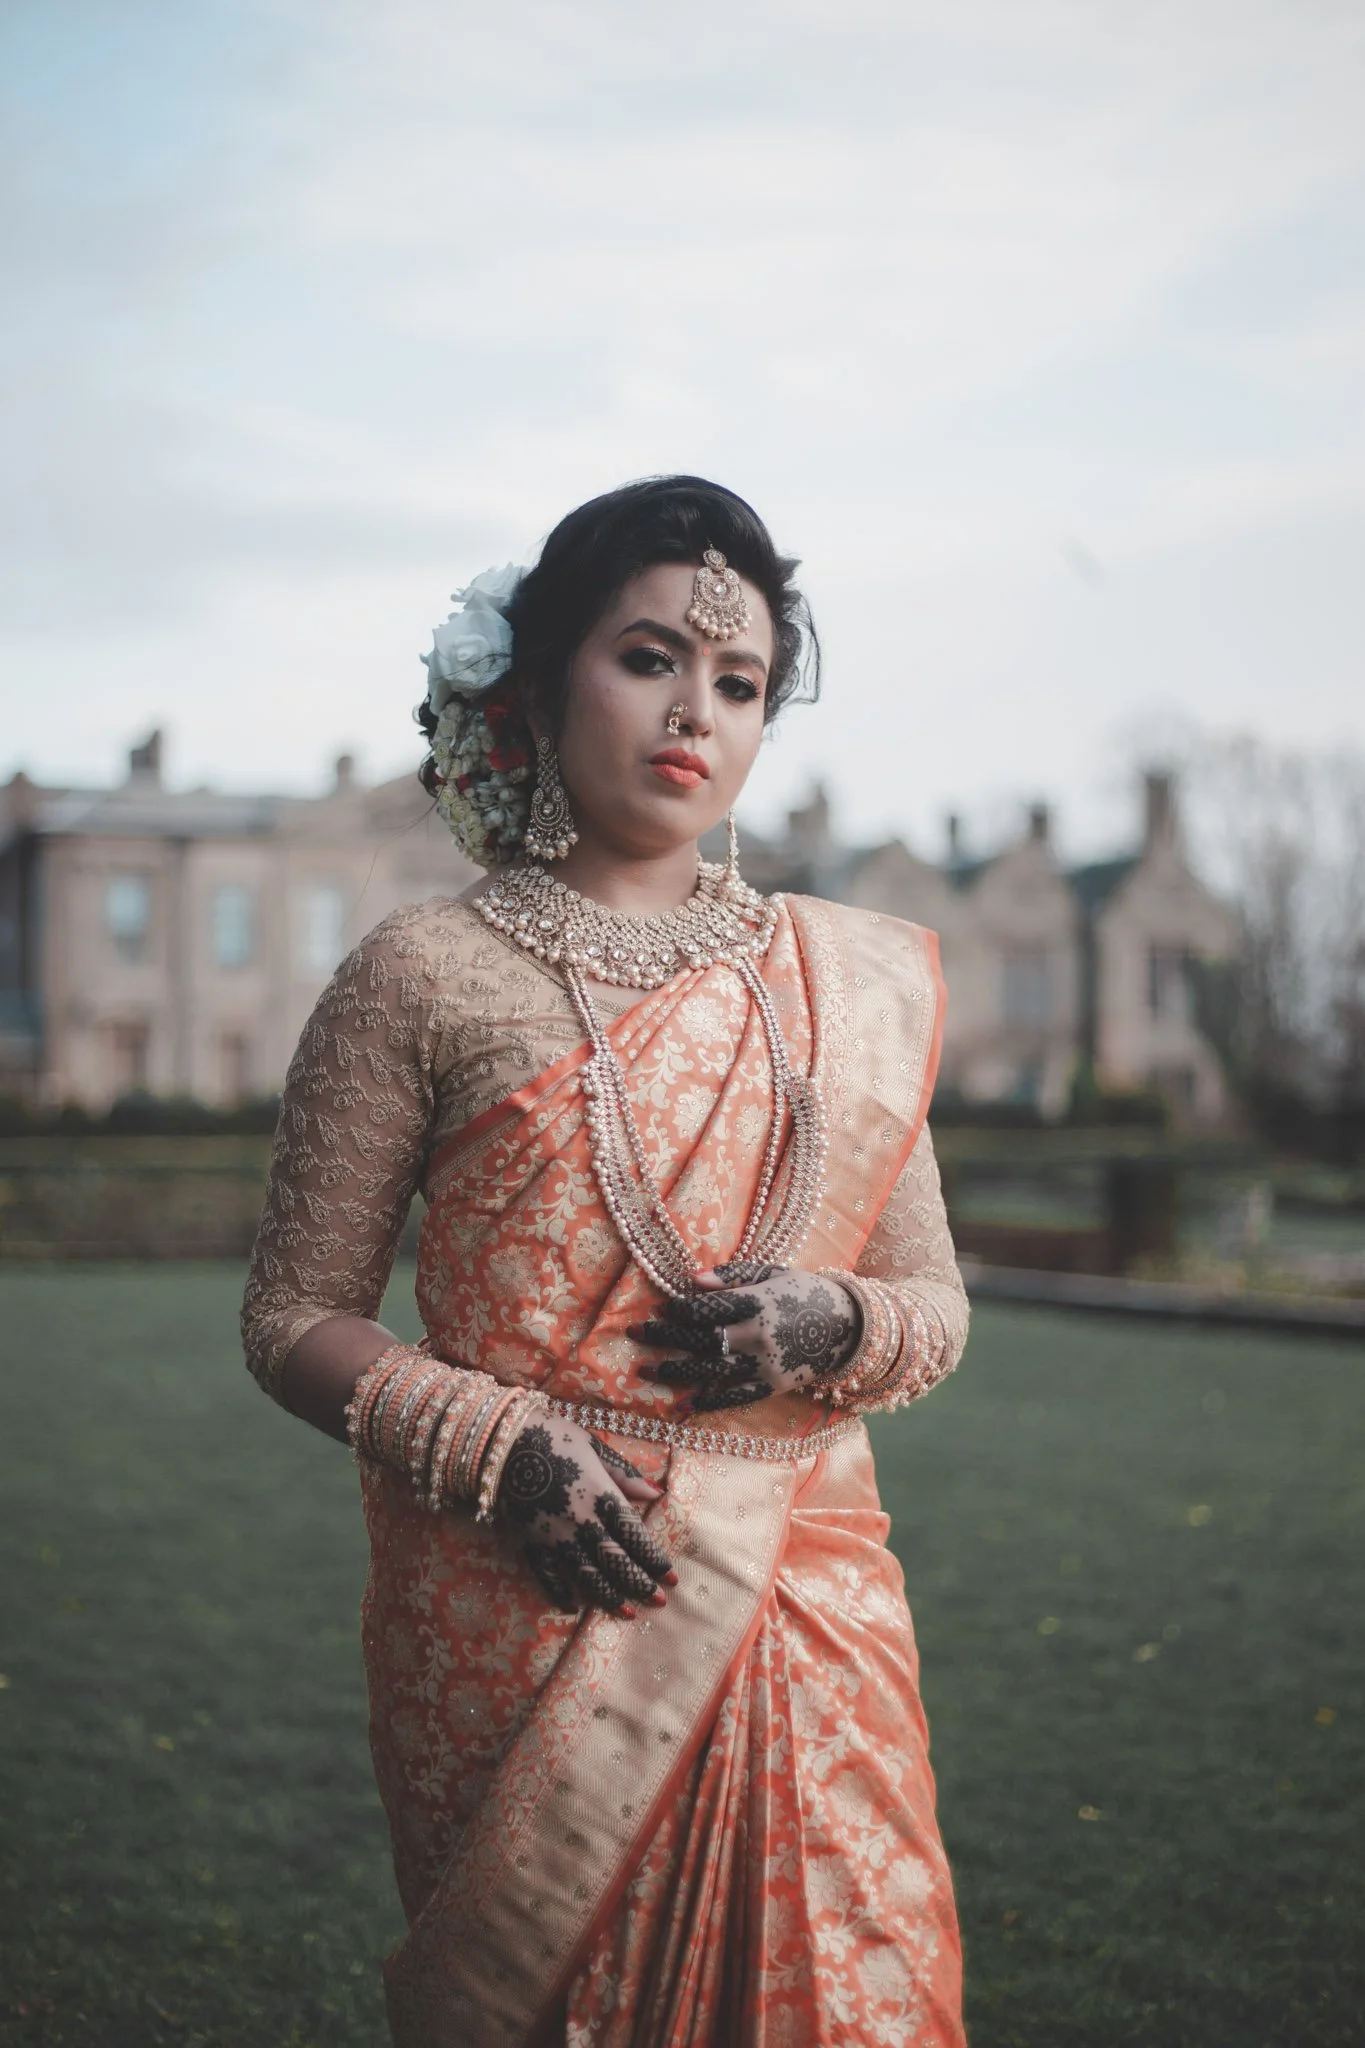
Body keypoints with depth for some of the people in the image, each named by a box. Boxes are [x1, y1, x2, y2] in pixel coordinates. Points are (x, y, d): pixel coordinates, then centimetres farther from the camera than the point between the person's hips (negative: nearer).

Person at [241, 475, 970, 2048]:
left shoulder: (854, 986, 9)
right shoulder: (425, 974, -1)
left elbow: (935, 1310, 14)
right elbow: (293, 1315, 1)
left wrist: (829, 1326, -8)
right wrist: (496, 1449, -15)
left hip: (798, 1607, 3)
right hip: (514, 1609, -2)